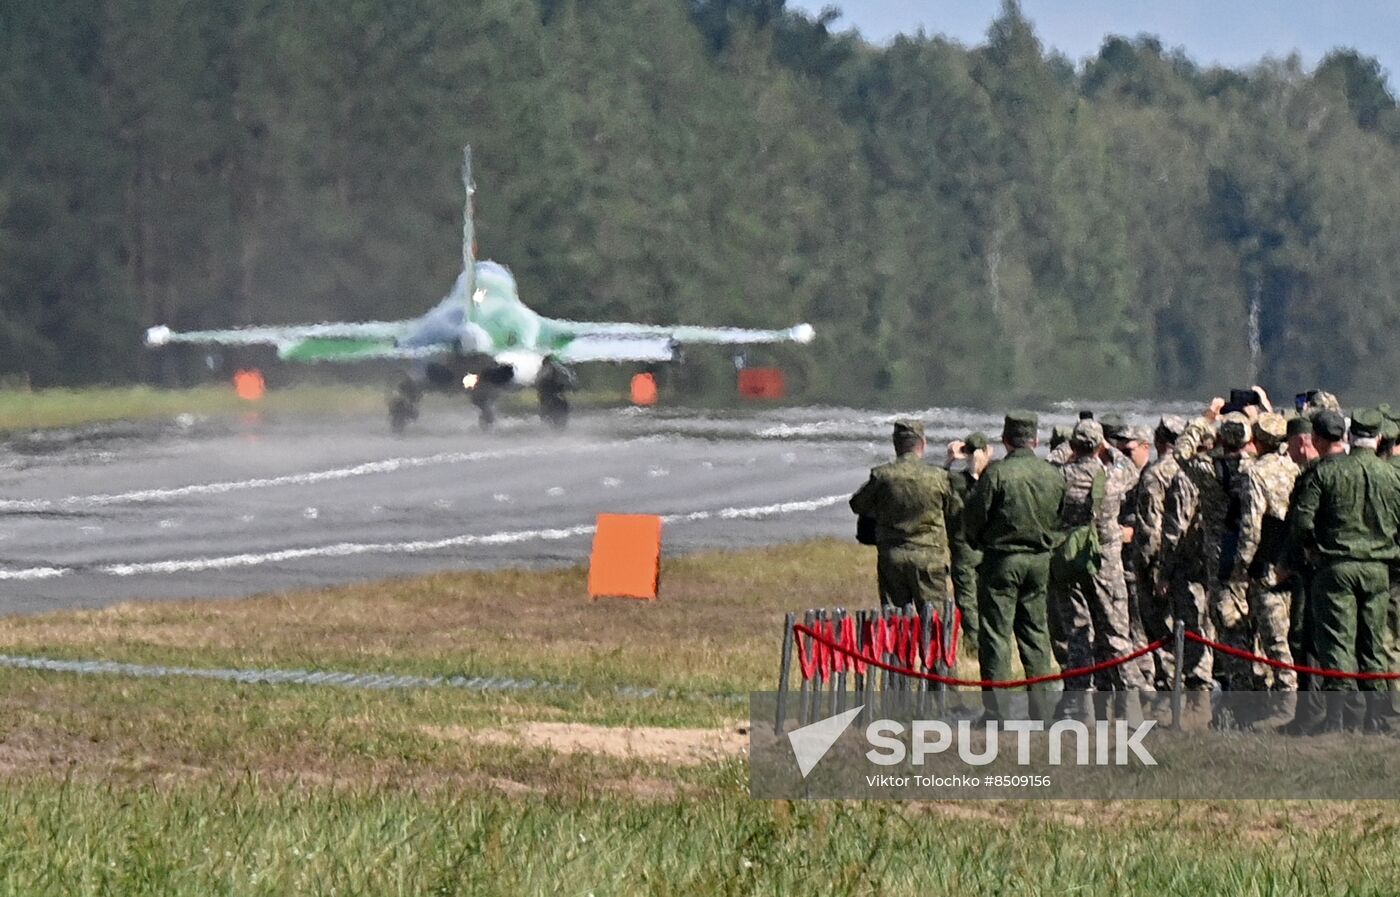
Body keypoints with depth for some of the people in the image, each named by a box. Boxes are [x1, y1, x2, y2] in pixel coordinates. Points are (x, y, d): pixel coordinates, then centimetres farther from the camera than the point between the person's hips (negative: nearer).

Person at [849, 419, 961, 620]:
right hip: (930, 555, -1)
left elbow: (858, 505, 9)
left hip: (891, 557, 1)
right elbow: (956, 515, 5)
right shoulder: (939, 477, -6)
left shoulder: (882, 475, -5)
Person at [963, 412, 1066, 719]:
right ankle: (1041, 707, 13)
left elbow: (973, 517, -8)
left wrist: (978, 543, 11)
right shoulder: (1053, 475, 1)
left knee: (996, 634, 0)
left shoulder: (996, 473, -14)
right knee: (1036, 633, 13)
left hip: (1002, 558, -5)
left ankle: (997, 708, -4)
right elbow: (1060, 518, 7)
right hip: (1040, 559, 5)